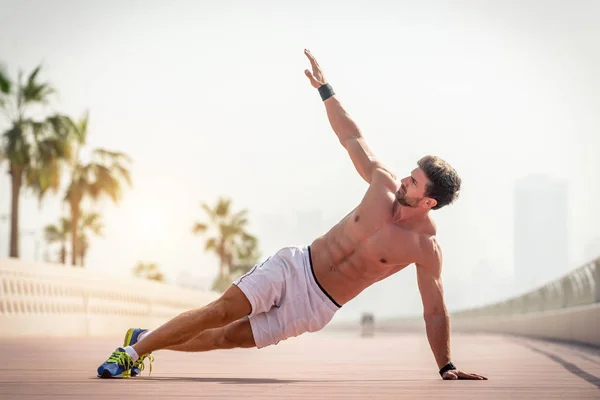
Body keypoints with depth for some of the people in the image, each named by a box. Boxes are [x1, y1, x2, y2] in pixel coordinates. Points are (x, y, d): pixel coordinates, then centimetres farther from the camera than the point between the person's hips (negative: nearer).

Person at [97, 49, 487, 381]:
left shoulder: (427, 248, -15)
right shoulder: (384, 183, -7)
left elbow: (435, 311, -8)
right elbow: (352, 137, 5)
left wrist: (447, 367, -10)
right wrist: (325, 87, 8)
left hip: (317, 306, -1)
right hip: (297, 266, 1)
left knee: (229, 337, -2)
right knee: (224, 309, -14)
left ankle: (147, 343, 14)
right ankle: (139, 346, -1)